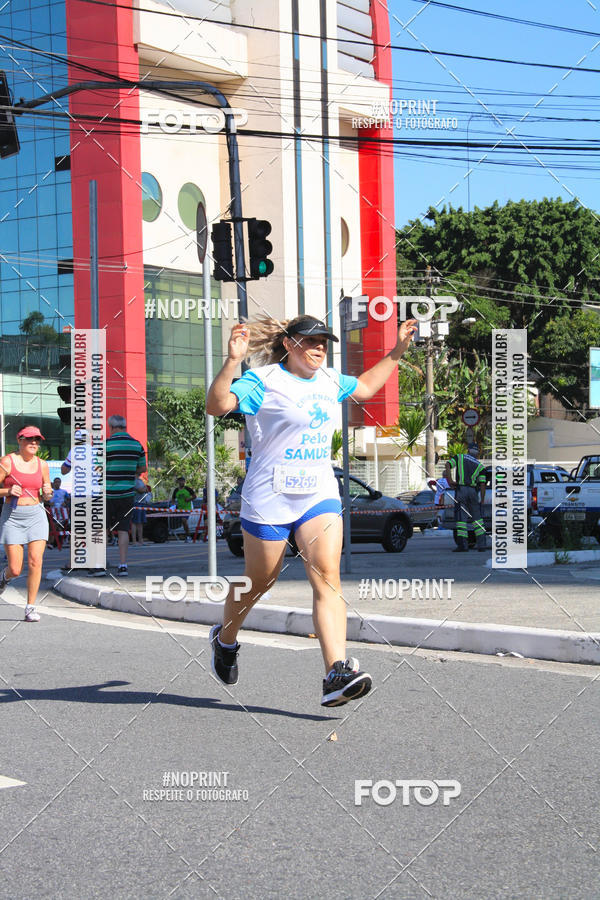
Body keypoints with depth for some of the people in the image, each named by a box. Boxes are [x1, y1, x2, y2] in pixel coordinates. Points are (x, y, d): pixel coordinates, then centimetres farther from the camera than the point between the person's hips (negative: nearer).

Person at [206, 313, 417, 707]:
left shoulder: (329, 380, 12)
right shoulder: (263, 381, -10)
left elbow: (364, 387, 33)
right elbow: (217, 405, -25)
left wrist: (397, 352, 30)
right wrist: (232, 361, -39)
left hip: (321, 496, 5)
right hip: (271, 498, -5)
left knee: (327, 577, -13)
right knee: (260, 581, 9)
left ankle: (338, 674, -23)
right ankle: (225, 639, 40)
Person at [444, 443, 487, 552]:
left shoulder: (459, 457, 11)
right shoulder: (480, 466, 13)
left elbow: (448, 464, -8)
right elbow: (482, 484, 5)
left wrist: (450, 481, -9)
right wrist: (482, 501, 8)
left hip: (460, 489, -1)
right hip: (473, 490, 1)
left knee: (461, 517, -2)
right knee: (477, 517, 12)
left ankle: (462, 545, -8)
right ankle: (481, 544, 9)